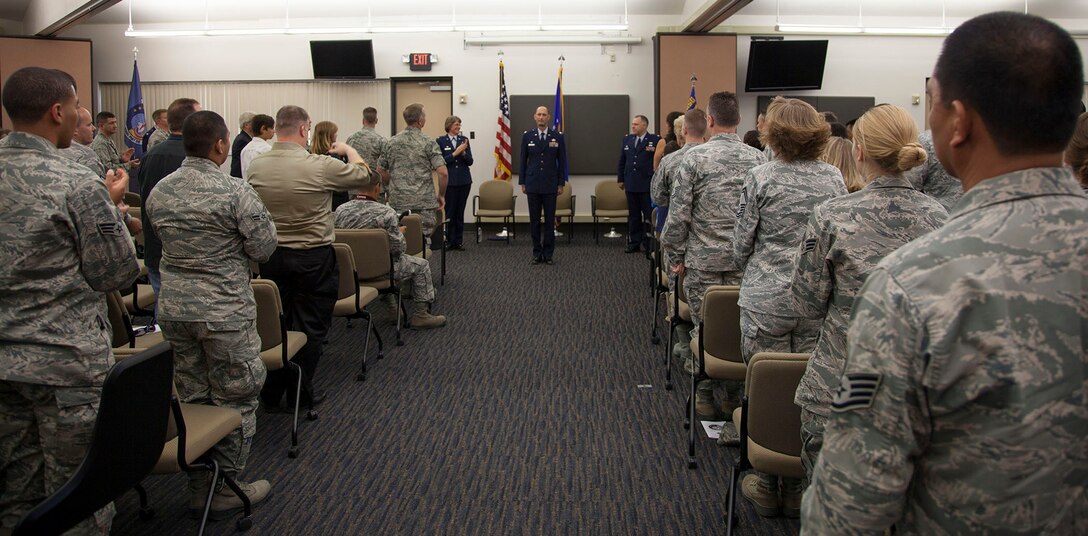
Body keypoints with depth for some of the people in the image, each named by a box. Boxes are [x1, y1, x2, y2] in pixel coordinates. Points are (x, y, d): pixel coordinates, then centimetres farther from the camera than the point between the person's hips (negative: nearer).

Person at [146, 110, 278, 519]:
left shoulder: (159, 191, 3)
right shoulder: (235, 192, -17)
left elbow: (161, 239, 14)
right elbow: (264, 248, -12)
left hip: (174, 309, 7)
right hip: (225, 312, -6)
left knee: (192, 398, 16)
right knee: (234, 401, 8)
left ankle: (199, 488, 27)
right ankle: (226, 491, 17)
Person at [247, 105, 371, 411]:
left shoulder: (254, 167, -4)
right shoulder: (320, 166, -18)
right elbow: (363, 176, -3)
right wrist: (348, 150, 15)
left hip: (271, 256, 5)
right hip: (314, 258, -4)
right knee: (310, 327, 9)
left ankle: (271, 394, 23)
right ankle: (300, 393, 17)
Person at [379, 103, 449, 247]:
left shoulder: (392, 142, 6)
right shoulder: (428, 142, -6)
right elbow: (443, 172, -13)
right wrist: (441, 195, 0)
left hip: (398, 202, 4)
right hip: (424, 203, -4)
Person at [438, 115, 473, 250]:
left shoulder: (464, 140, 7)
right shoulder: (441, 141, -1)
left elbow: (470, 161, 4)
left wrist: (463, 153, -14)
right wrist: (455, 153, -15)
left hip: (464, 181, 3)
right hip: (450, 181, -2)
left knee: (460, 211, 6)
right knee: (450, 212, 0)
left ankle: (459, 240, 13)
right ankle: (450, 240, 9)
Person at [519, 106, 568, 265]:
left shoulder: (558, 137, 1)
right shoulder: (527, 136, 3)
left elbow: (562, 162, 3)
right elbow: (523, 160, 6)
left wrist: (561, 183, 0)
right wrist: (522, 182, 3)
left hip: (550, 185, -1)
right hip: (532, 185, 1)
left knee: (550, 221, 3)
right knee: (534, 220, 5)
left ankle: (548, 254, 11)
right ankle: (537, 253, 13)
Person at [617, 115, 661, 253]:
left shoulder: (655, 140, -6)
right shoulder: (627, 139, 10)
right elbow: (622, 161, 14)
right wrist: (620, 179, 11)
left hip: (648, 185, -5)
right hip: (631, 184, 5)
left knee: (649, 215, 2)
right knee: (633, 215, 11)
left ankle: (649, 244, 9)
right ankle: (634, 243, 17)